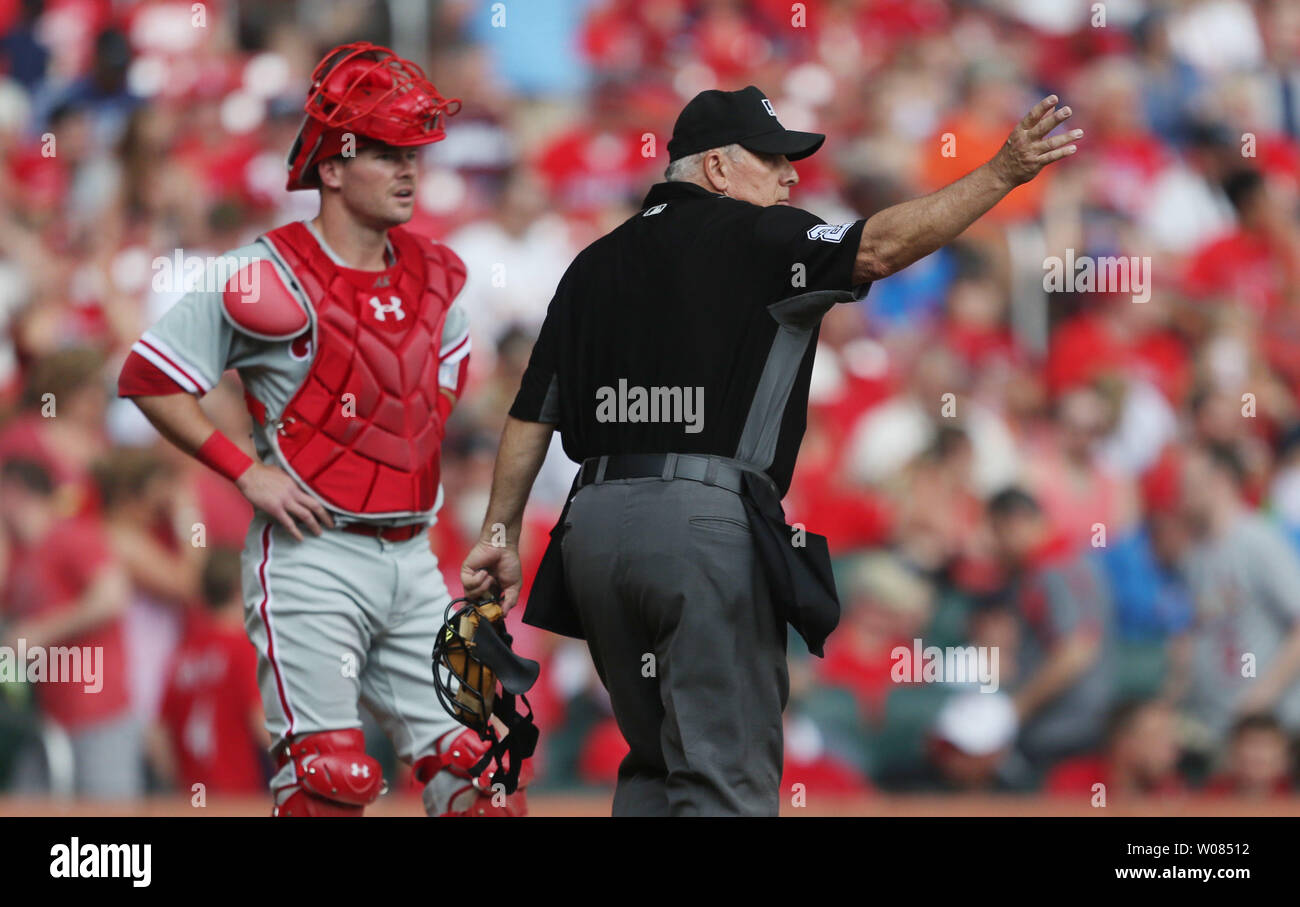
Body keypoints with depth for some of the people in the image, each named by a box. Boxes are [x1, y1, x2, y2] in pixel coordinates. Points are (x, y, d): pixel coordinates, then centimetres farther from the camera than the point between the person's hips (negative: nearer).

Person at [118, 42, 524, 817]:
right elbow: (149, 376, -7)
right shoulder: (273, 278, -10)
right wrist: (247, 471, -11)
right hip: (311, 556, -6)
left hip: (411, 556, 6)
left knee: (474, 768, 0)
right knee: (330, 778, -13)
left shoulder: (432, 278, 10)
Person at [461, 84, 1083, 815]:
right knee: (727, 782, -7)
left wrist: (503, 533, 21)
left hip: (593, 528, 7)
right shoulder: (750, 237, -1)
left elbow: (533, 413, 16)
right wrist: (1002, 174, -15)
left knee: (655, 768, 18)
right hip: (707, 525, -7)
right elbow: (880, 247, -16)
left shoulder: (595, 265, 18)